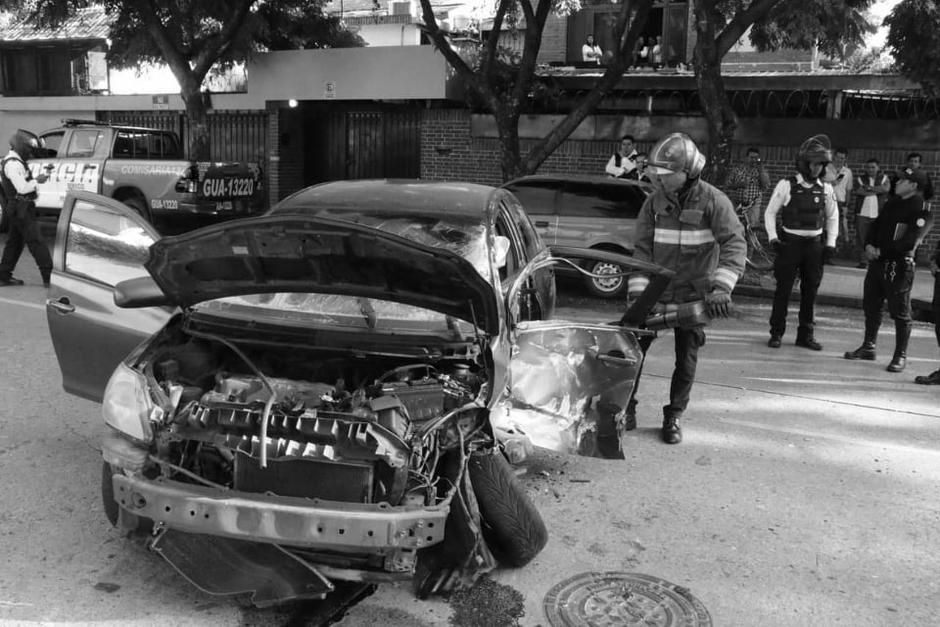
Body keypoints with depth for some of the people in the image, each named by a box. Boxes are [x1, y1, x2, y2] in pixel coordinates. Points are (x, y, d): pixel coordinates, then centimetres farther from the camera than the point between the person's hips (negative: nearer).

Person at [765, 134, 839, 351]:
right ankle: (776, 333, 8)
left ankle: (805, 334, 18)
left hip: (814, 244, 4)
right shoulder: (786, 185, -6)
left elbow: (832, 217, 16)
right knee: (783, 289, -1)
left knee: (810, 290, 8)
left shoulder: (825, 189, 5)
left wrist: (831, 243, 7)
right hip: (790, 242, -3)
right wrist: (773, 238, -8)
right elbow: (770, 212, 1)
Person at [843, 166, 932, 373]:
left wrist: (882, 251, -18)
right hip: (878, 260, 8)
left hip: (900, 264, -8)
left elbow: (910, 240, -19)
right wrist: (869, 245, -2)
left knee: (900, 312, 0)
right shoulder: (893, 202, 13)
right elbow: (876, 224, 16)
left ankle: (900, 356, 10)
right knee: (871, 305, 15)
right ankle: (868, 347, 29)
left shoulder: (920, 208, -12)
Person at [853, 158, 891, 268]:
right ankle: (863, 261, 3)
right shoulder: (861, 179, 12)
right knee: (861, 238, -3)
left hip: (878, 215, -1)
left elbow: (886, 188, -10)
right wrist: (877, 191, -6)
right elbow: (858, 191, -7)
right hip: (862, 214, 1)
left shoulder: (884, 178, 12)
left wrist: (869, 188, -8)